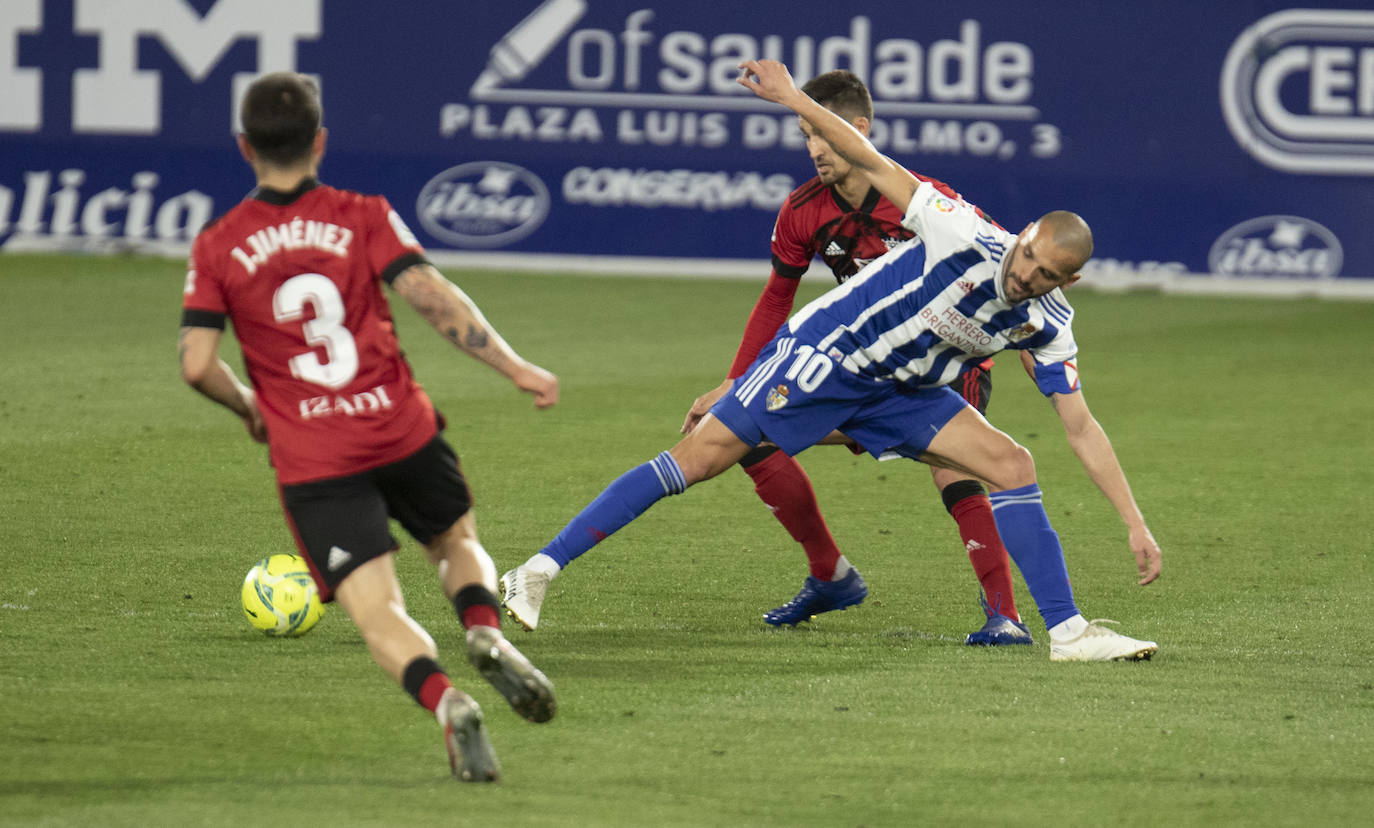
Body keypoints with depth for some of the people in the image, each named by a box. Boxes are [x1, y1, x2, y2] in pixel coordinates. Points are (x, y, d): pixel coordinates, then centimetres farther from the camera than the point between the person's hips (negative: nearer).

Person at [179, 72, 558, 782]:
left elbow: (197, 364, -3)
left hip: (312, 464, -1)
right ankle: (488, 635, -7)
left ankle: (443, 699, -34)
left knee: (377, 612, -4)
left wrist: (249, 407, 17)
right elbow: (432, 297, -10)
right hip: (403, 431, 1)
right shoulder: (363, 217, 2)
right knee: (458, 542, 26)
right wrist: (513, 367, -6)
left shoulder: (217, 246, 2)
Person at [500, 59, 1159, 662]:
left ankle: (1067, 630, -2)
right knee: (697, 459, -10)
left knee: (1011, 466, -8)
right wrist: (794, 100, -26)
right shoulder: (966, 240, -25)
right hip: (822, 356, -5)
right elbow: (877, 168, -22)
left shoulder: (1047, 327, -9)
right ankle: (542, 569, -5)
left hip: (898, 392, 5)